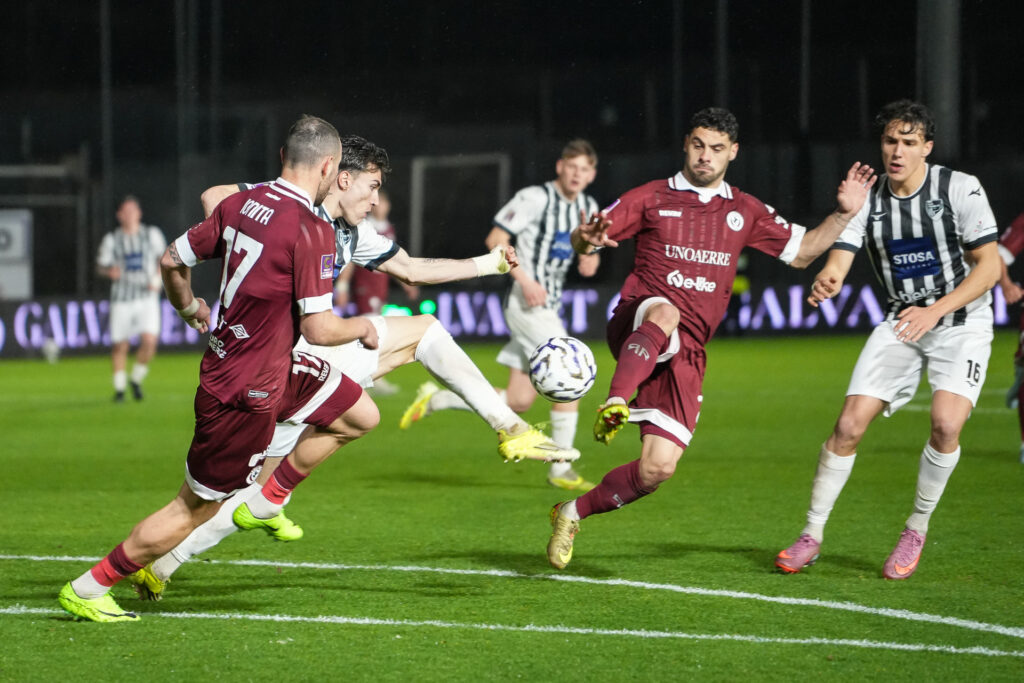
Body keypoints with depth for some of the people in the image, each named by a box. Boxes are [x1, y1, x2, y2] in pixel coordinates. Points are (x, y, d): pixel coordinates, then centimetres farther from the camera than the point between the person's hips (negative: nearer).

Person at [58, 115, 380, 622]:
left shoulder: (241, 204, 0)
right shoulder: (311, 231, -23)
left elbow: (171, 260, 8)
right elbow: (317, 329, -24)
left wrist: (188, 306, 28)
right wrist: (363, 328, -2)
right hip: (247, 391, -9)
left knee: (361, 416, 15)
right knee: (196, 509, 4)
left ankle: (266, 501, 24)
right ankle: (87, 589, 13)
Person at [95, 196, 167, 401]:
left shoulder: (152, 234, 5)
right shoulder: (111, 239, 3)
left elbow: (164, 258, 16)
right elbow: (100, 266, 5)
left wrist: (157, 279, -1)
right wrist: (110, 272, -18)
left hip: (147, 297, 0)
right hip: (122, 298, 0)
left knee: (149, 341, -16)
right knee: (119, 346, 0)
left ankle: (136, 380, 8)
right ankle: (119, 388, 17)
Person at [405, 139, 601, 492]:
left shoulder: (587, 207, 14)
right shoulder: (535, 198, -10)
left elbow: (588, 249, 27)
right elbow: (495, 240, -11)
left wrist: (590, 259, 2)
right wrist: (525, 280, -20)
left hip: (548, 307, 9)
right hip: (528, 303, -8)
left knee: (519, 400, 4)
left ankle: (436, 399, 16)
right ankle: (560, 468, -5)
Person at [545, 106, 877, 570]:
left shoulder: (744, 211, 16)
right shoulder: (652, 198, 7)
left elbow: (800, 252, 24)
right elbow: (582, 242, 4)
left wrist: (844, 213, 9)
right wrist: (588, 237, -21)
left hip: (684, 355, 3)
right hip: (634, 329, -3)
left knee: (658, 468, -7)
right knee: (665, 312, -42)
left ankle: (574, 514, 13)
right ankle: (615, 404, -51)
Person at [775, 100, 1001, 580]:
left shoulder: (961, 189, -12)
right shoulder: (868, 199, -2)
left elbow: (988, 266, -14)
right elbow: (838, 261, -10)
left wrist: (934, 310, -26)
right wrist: (825, 282, -35)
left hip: (961, 322, -3)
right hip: (901, 323, 3)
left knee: (946, 423, -25)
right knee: (849, 424, -8)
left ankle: (916, 531, -3)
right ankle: (812, 535, 7)